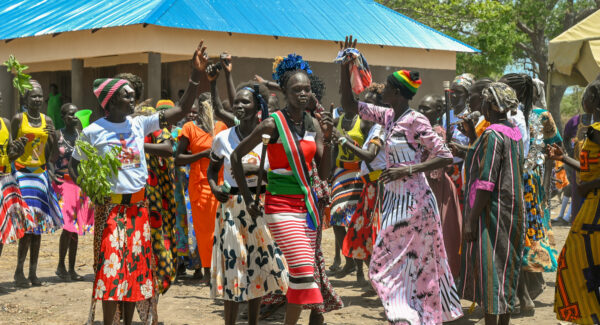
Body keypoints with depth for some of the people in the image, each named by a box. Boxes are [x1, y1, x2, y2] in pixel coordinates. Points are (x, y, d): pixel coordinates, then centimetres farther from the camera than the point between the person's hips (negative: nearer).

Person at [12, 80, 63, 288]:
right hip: (22, 173, -5)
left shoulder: (47, 121, 10)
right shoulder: (19, 119, -1)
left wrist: (53, 137, -4)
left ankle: (33, 272, 10)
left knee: (38, 225, 5)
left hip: (40, 173, 5)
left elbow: (50, 155, 12)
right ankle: (19, 271, -2)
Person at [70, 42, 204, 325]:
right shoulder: (93, 132, -4)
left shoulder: (139, 124, 5)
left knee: (136, 267, 8)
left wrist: (196, 74, -6)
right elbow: (74, 166, 4)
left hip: (138, 207, 5)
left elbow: (182, 110, 2)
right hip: (110, 208, -4)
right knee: (112, 268, -7)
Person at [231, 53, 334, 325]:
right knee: (305, 271, -17)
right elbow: (236, 156, 0)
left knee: (299, 274, 8)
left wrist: (327, 138, -10)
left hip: (306, 204, 6)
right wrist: (247, 198, 0)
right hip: (281, 207, -6)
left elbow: (324, 173, 4)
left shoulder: (314, 124, 5)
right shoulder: (273, 124, -9)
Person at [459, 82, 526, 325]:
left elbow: (485, 183, -21)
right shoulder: (515, 134, 9)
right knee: (506, 272, 15)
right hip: (513, 212, 9)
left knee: (489, 271, -4)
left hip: (492, 213, -9)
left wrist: (471, 220, -19)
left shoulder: (492, 135, -17)